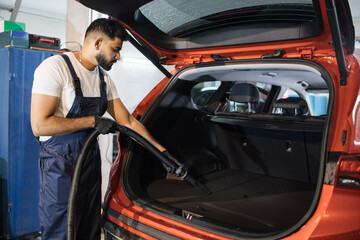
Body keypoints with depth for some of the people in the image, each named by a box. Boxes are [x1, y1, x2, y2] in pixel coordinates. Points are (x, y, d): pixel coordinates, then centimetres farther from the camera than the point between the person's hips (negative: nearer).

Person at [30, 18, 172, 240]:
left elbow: (129, 122, 9)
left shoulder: (104, 78, 9)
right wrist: (93, 121, -18)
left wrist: (163, 152, 3)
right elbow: (40, 125, -22)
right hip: (60, 165, -7)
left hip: (91, 161, 7)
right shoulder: (56, 67, -14)